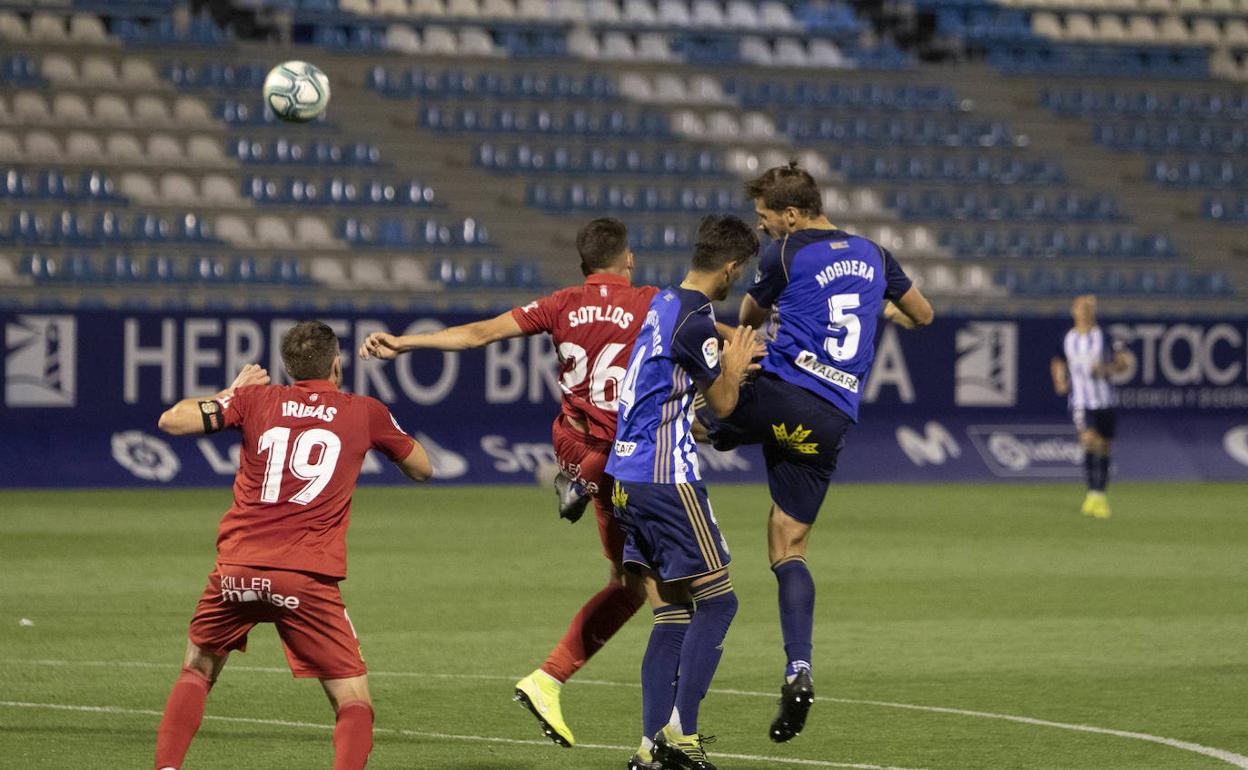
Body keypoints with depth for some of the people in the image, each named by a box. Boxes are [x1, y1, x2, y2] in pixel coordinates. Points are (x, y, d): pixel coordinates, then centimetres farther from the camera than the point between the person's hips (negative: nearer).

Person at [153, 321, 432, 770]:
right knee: (354, 703, 3)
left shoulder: (256, 399, 11)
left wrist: (230, 392, 22)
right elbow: (421, 468, 25)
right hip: (307, 579, -2)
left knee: (197, 673, 25)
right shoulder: (365, 413, 11)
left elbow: (173, 421, 6)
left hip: (237, 572, 2)